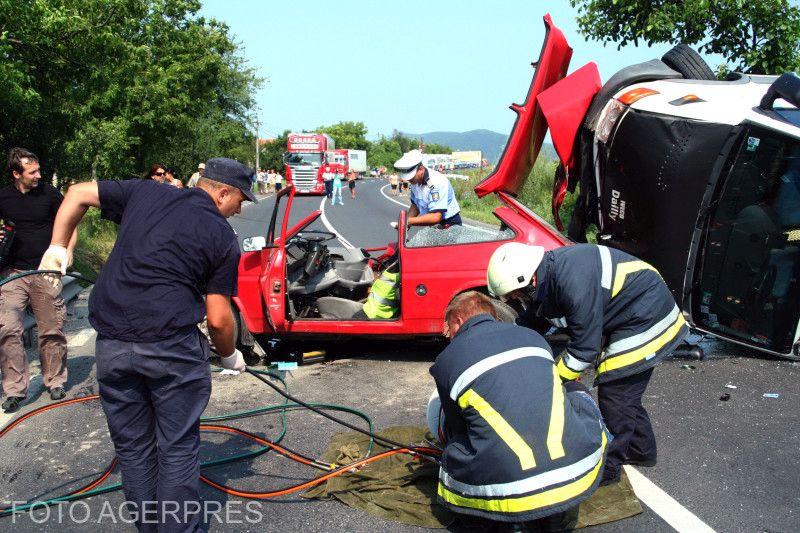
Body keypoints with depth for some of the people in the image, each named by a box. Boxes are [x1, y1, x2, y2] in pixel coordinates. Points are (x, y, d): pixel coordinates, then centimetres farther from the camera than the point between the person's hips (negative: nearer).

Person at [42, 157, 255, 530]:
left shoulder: (144, 193, 11)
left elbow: (77, 194, 17)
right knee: (178, 447, 11)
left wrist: (57, 246, 22)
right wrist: (229, 356, 18)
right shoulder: (222, 236, 0)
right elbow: (218, 319, 0)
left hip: (111, 343, 5)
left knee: (132, 447, 17)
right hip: (172, 346, -4)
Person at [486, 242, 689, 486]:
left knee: (614, 397, -4)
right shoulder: (548, 272, -5)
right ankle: (642, 450, 38)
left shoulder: (574, 284, -34)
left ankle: (607, 468, 11)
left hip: (644, 319, -9)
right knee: (625, 393, 20)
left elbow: (584, 348, -26)